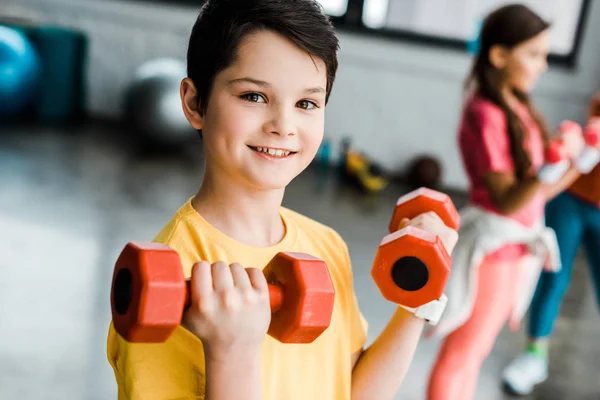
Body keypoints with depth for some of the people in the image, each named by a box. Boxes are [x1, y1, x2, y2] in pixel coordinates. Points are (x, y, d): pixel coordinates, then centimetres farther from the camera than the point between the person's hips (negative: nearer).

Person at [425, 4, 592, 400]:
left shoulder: (518, 108, 5)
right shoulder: (486, 115, -20)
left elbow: (535, 191, 7)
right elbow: (506, 200, -22)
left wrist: (581, 159, 0)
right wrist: (553, 167, -36)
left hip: (516, 246, 8)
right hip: (493, 247, -8)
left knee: (475, 350, 20)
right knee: (462, 353, 5)